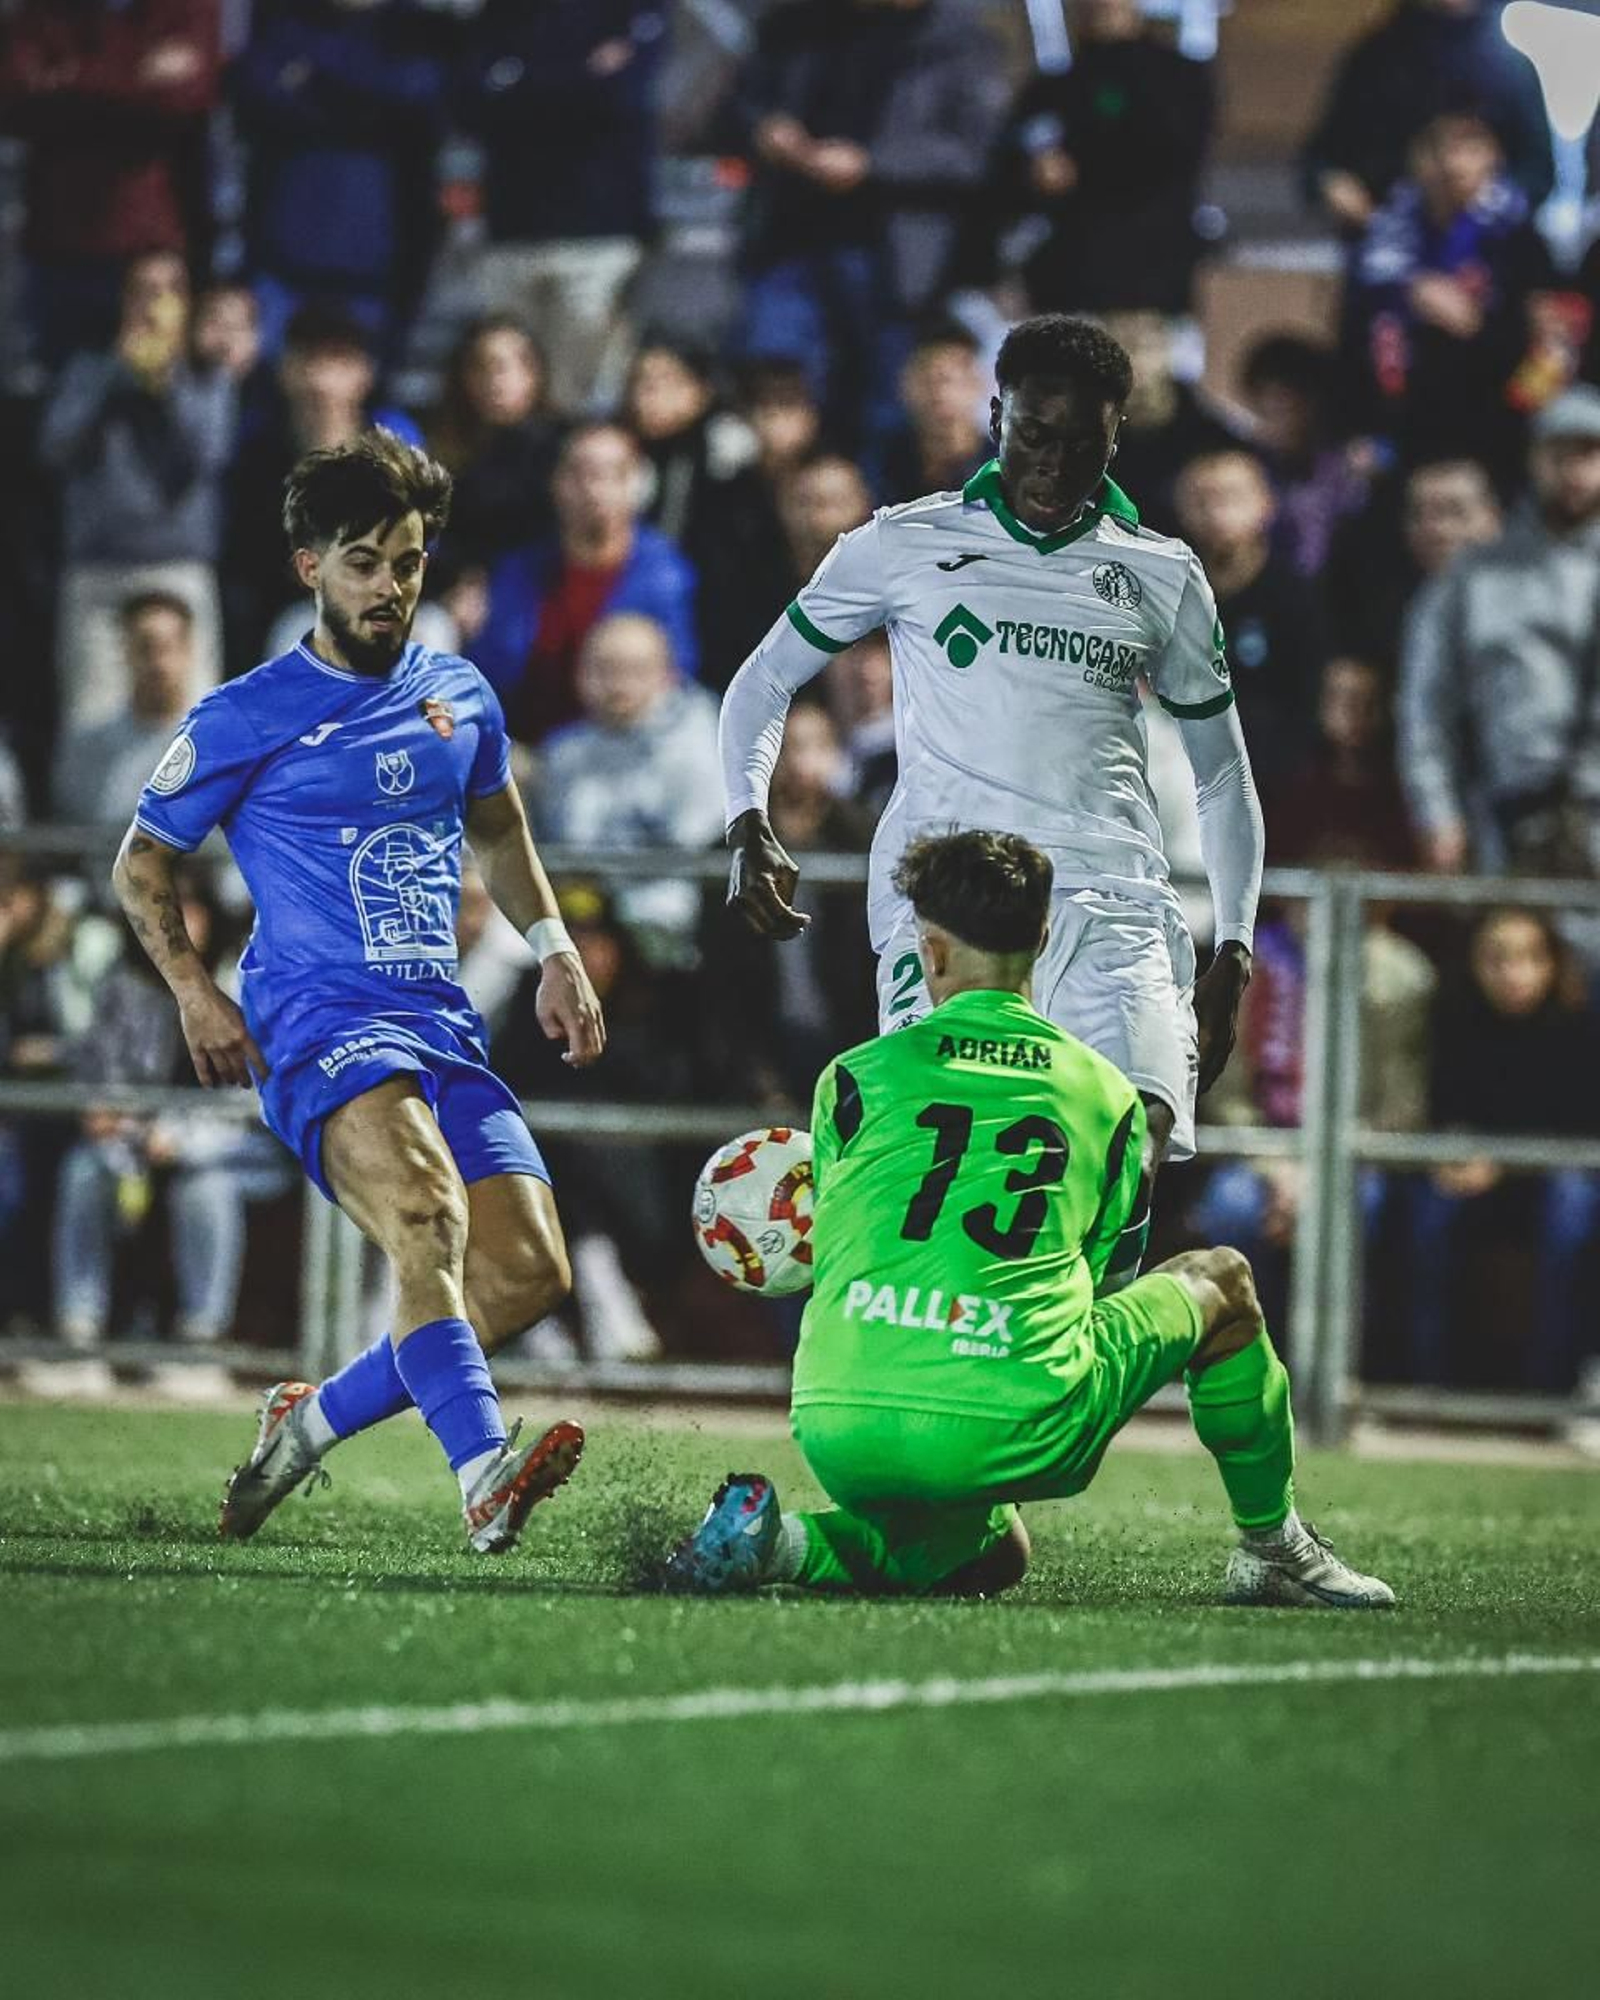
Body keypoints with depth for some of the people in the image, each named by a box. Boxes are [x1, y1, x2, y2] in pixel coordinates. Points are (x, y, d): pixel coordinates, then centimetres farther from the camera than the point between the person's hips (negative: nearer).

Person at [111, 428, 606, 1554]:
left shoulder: (460, 699, 16)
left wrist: (556, 955, 19)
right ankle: (483, 1477, -49)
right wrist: (194, 989, -5)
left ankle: (312, 1420, 11)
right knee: (429, 1216, -32)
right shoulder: (247, 720, 2)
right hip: (317, 1023, -6)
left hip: (443, 1026, 6)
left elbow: (499, 829, 33)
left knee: (529, 1273, -8)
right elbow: (142, 862, 10)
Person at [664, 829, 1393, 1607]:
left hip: (838, 1436, 2)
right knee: (1220, 1279, 23)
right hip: (1008, 1438, -2)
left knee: (993, 1551, 34)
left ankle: (786, 1541, 6)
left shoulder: (855, 1077, 12)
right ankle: (1273, 1546, 32)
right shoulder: (1110, 1098, 14)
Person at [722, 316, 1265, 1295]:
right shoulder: (904, 546, 10)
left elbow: (1222, 772, 24)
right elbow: (764, 682, 17)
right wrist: (750, 827, -1)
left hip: (1113, 907, 2)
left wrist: (1234, 947, 14)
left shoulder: (1163, 577, 15)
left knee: (1132, 1162, -21)